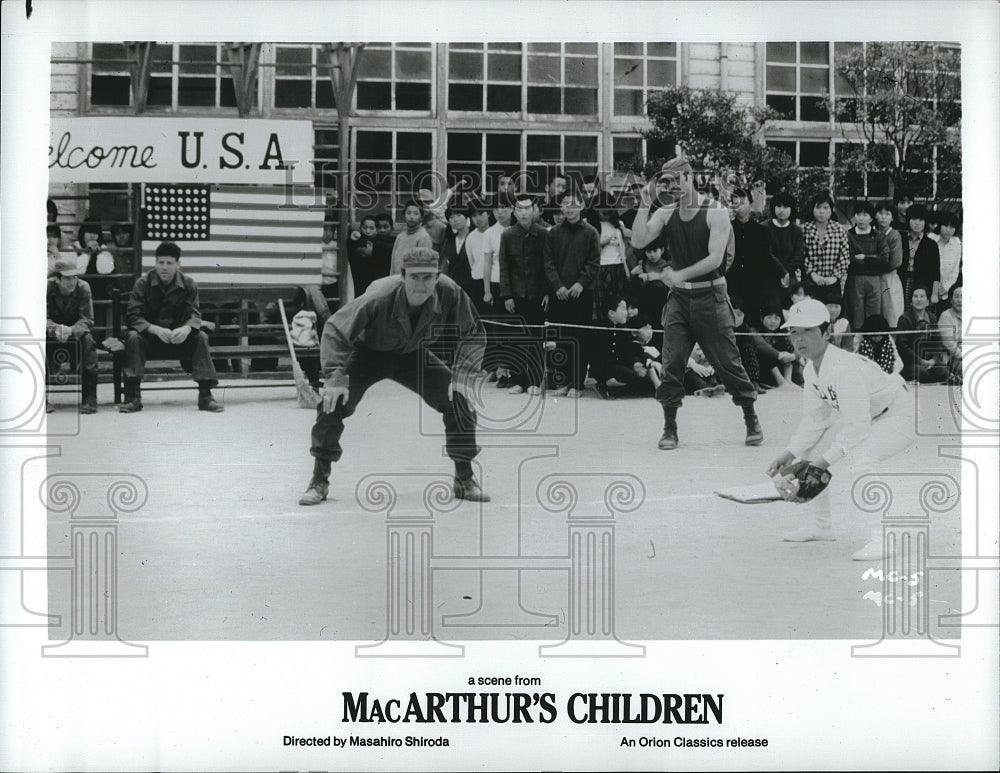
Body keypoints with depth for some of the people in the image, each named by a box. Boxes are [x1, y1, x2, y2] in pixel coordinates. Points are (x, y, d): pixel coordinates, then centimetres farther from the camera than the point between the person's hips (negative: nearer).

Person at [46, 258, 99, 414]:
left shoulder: (83, 288, -13)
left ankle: (89, 399, -28)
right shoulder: (46, 288, -13)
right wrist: (56, 328, -41)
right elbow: (43, 319, -17)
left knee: (88, 340, -32)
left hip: (76, 331, 0)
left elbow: (87, 320, -17)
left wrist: (71, 330, -39)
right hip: (51, 334, 0)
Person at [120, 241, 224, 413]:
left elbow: (194, 315, -10)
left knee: (200, 337, -25)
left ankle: (205, 396, -25)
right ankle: (132, 397, -31)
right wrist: (156, 329, -34)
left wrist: (186, 329, -35)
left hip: (178, 336, 1)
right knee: (133, 337, -32)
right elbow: (133, 316, -16)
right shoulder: (143, 283, -9)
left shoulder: (188, 284, -3)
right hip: (149, 336, -1)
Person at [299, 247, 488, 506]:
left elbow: (474, 334, -12)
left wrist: (461, 375, -23)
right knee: (333, 402, -22)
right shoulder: (379, 297, -37)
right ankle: (319, 481, -3)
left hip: (412, 356, 3)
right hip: (367, 354, -2)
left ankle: (464, 479, 6)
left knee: (457, 399, -12)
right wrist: (336, 377, -34)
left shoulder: (449, 293, -29)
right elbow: (334, 330, -25)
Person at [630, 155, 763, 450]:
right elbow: (639, 240, -8)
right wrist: (645, 203, -12)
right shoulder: (665, 214, 5)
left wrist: (681, 274, -24)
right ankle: (669, 429, 6)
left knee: (728, 362, 0)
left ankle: (752, 421, 16)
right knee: (671, 364, -3)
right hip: (679, 297, 4)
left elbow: (715, 258, -17)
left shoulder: (716, 214, -8)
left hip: (711, 296, -3)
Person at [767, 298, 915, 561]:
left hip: (898, 416, -10)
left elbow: (857, 428, -33)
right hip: (857, 418, 10)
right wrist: (790, 455, -6)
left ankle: (880, 538, -31)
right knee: (807, 448, 11)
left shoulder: (844, 368, -32)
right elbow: (814, 419, 4)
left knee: (859, 458, -36)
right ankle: (821, 525, 25)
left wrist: (825, 462, -32)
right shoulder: (812, 368, -3)